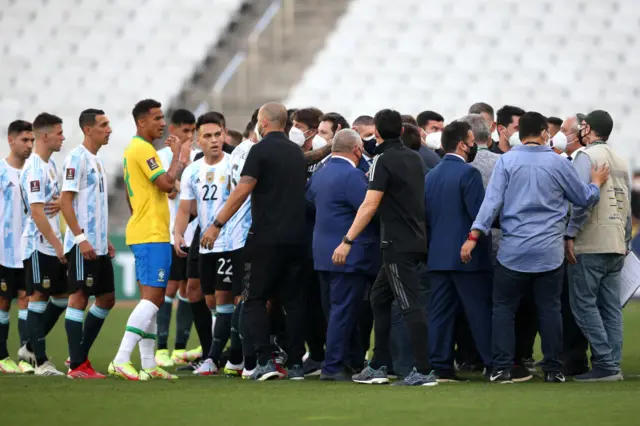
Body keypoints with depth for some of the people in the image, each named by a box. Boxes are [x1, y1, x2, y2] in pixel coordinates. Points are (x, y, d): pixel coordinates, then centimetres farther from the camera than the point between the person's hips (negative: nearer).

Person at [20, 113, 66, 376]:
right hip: (39, 245, -9)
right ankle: (41, 362, -3)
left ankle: (31, 348, 23)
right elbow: (37, 211, -20)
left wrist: (61, 202, 9)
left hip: (54, 246, 9)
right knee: (39, 300, -5)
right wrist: (57, 244, -20)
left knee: (61, 298, 13)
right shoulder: (34, 169, -16)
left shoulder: (50, 164, 14)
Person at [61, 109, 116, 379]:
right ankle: (77, 365, -5)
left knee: (107, 299, 11)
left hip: (98, 245, 9)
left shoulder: (97, 161, 17)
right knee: (79, 298, -7)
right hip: (83, 244, -9)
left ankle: (80, 355, 18)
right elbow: (66, 201, -16)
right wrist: (81, 238, -21)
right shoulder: (77, 159, -11)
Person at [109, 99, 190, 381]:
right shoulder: (142, 149, -14)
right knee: (152, 298, -13)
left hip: (145, 233, 11)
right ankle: (121, 361, -19)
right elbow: (167, 183, -19)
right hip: (151, 235, -11)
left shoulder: (135, 149, 18)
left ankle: (149, 365, 11)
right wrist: (178, 156, -8)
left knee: (151, 299, 10)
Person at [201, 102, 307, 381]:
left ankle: (265, 361, -10)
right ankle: (295, 364, 6)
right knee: (293, 300, 9)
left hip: (267, 238, -6)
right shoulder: (296, 152, 14)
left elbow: (242, 192, -14)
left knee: (255, 299, 1)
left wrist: (217, 225, -11)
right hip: (296, 237, 6)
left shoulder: (261, 150, -7)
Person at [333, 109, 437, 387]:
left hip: (398, 245, -8)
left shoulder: (384, 161, -12)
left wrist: (347, 241, -20)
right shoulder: (414, 159, 12)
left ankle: (423, 371, -13)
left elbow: (370, 205, -20)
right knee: (379, 298, 16)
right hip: (415, 241, 8)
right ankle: (378, 366, 18)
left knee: (409, 305, -9)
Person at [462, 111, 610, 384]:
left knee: (504, 308, 7)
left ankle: (502, 368, 0)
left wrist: (474, 235, -9)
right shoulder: (557, 163, -1)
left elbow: (492, 200, -9)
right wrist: (597, 183, 30)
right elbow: (585, 198, 9)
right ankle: (552, 369, 7)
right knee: (549, 308, 7)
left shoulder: (506, 161, -3)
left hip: (513, 250, 0)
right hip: (549, 252, 0)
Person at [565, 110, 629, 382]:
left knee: (584, 304, -4)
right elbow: (627, 205, 17)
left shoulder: (587, 156, -7)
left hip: (590, 246, -8)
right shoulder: (620, 161, 16)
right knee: (611, 307, 8)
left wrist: (570, 235, -16)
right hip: (616, 246, 8)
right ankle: (613, 366, 6)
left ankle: (604, 364, -11)